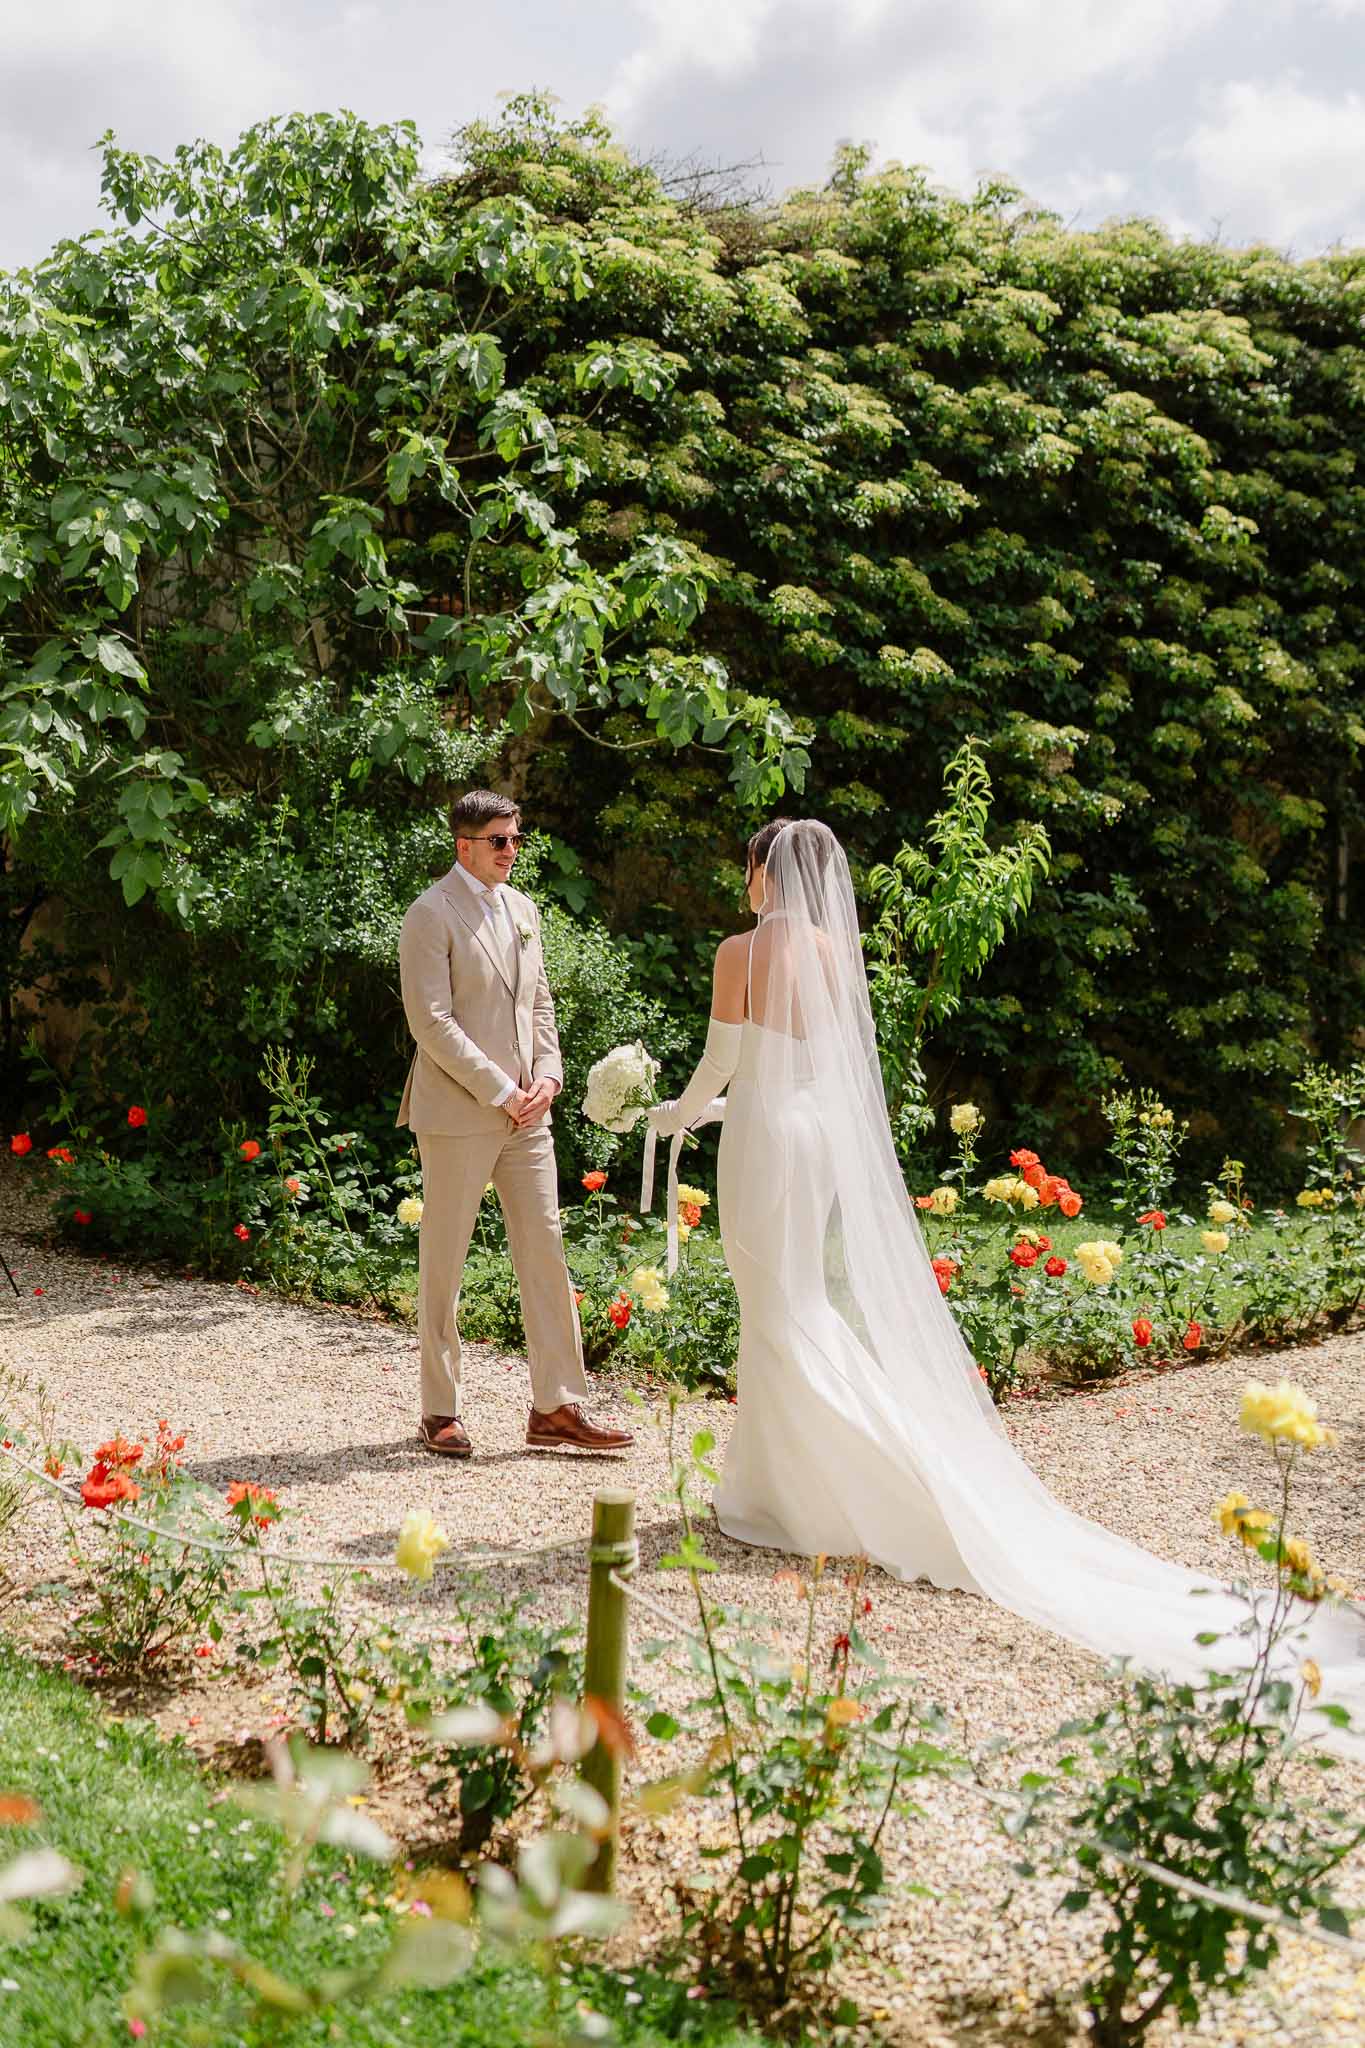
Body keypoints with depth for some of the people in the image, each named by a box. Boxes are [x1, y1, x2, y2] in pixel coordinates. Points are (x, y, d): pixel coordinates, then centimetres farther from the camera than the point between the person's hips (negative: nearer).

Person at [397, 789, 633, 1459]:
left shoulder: (521, 908, 14)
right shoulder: (431, 915, -9)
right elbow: (431, 1022, -15)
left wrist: (548, 1076, 1)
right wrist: (501, 1091, -16)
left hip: (525, 1111, 7)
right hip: (458, 1113, -7)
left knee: (546, 1254, 5)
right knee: (443, 1263, 3)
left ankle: (557, 1409, 10)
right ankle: (439, 1413, 12)